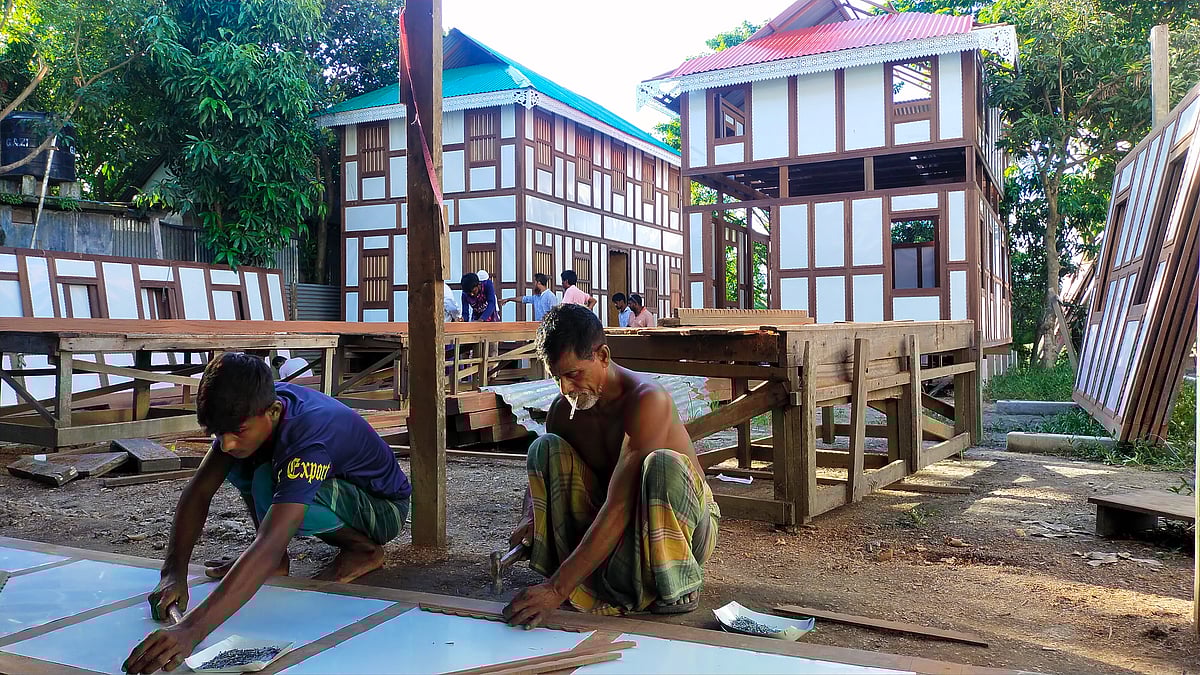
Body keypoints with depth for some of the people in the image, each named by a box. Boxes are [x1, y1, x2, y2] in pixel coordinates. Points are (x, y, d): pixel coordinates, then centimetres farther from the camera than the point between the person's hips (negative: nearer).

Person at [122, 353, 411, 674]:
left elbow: (269, 547, -48)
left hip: (384, 507, -7)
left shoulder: (308, 437, -39)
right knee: (238, 462, -11)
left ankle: (363, 549, -10)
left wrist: (191, 630, -55)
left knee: (268, 489, -32)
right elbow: (199, 491, -13)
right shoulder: (249, 408, -16)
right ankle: (275, 560, 0)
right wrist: (173, 573, -26)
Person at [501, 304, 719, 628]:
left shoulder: (647, 400, -28)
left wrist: (558, 588, -40)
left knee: (663, 463, -38)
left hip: (684, 525, -5)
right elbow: (540, 476, 11)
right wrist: (531, 518, -15)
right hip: (608, 530, 5)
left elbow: (620, 506, -35)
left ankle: (678, 586, -14)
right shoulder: (562, 410, -5)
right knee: (547, 446, -12)